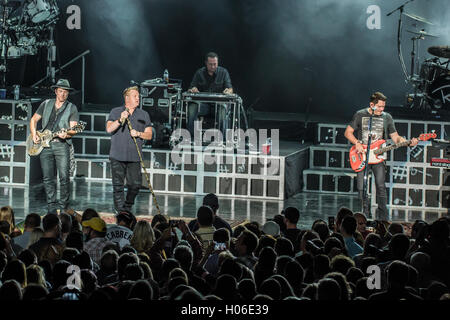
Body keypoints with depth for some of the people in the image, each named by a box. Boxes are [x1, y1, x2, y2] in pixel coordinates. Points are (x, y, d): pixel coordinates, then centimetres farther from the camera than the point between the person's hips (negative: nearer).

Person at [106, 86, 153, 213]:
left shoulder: (143, 115, 12)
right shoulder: (115, 112, 8)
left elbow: (149, 135, 9)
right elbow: (109, 129, -5)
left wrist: (138, 134, -10)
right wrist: (120, 120, -18)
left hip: (134, 157, 2)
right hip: (117, 156, -1)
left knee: (135, 184, -4)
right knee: (118, 185, -3)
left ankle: (127, 208, 15)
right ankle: (120, 211, 3)